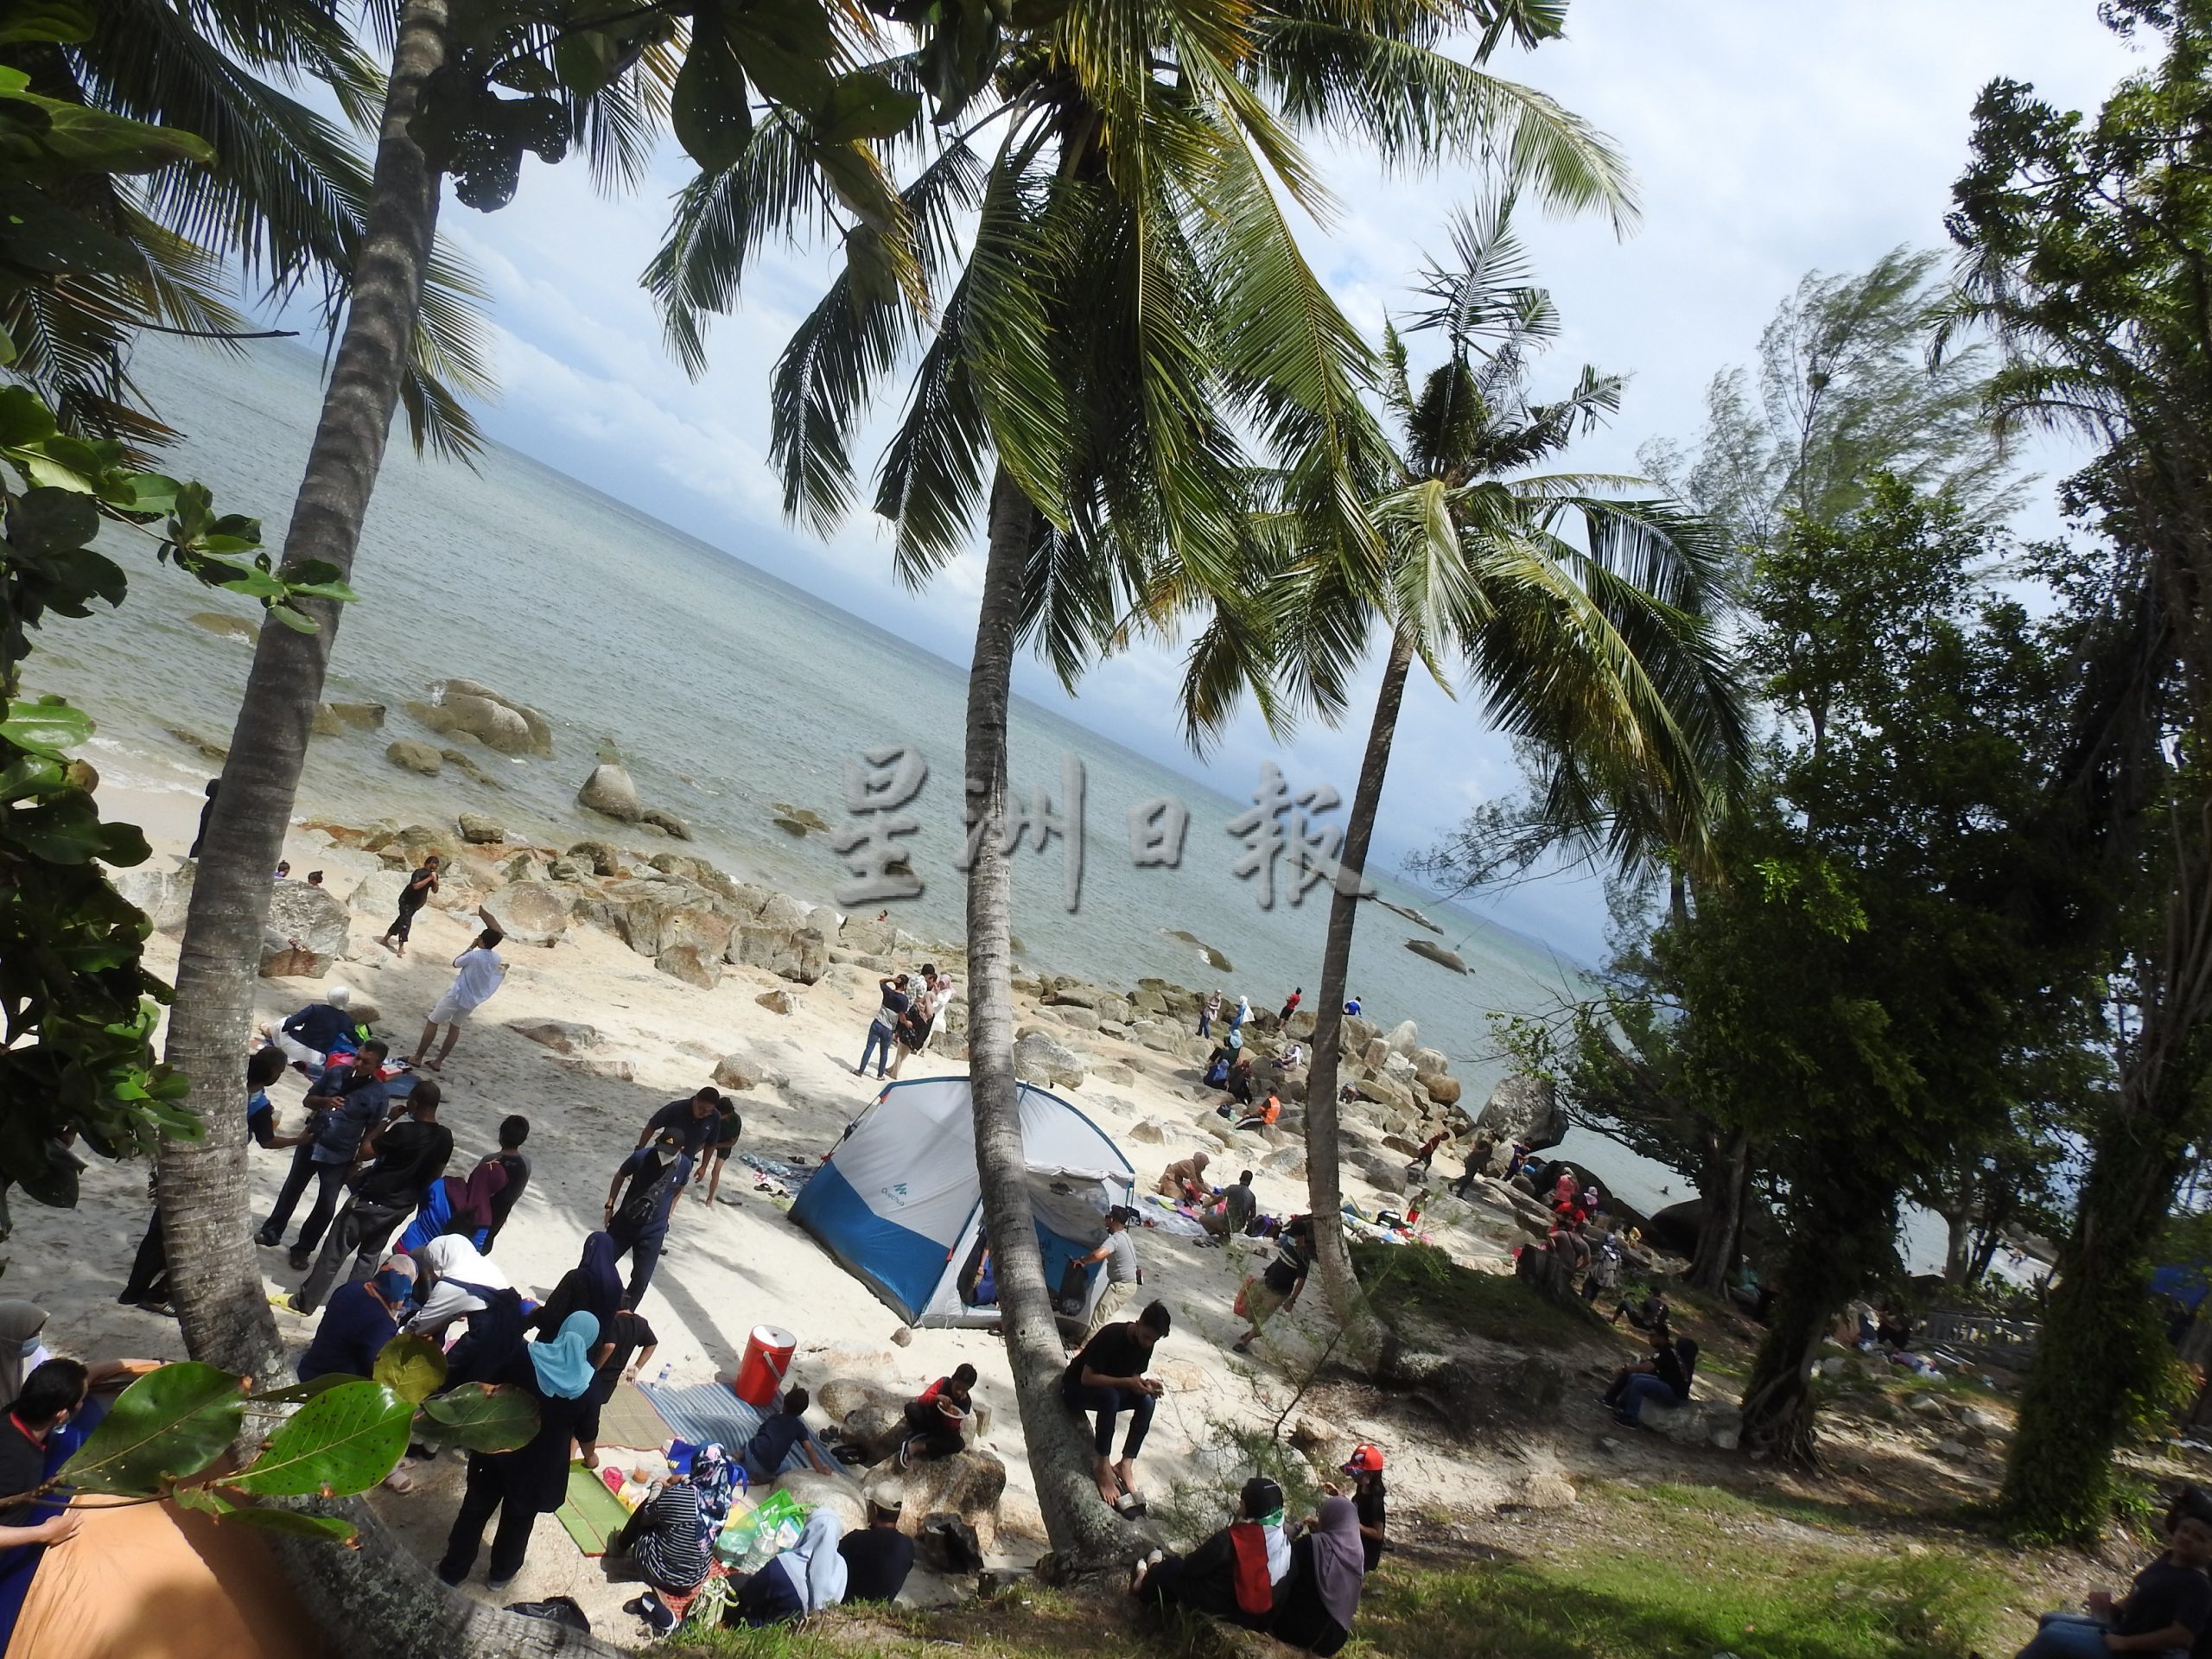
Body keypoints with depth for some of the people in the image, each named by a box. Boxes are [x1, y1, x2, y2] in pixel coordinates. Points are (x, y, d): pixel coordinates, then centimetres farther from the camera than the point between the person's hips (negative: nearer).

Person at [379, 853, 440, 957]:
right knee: (406, 921, -21)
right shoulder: (419, 873, -24)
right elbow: (415, 886, -39)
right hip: (406, 901, -8)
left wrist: (435, 881, -19)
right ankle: (401, 948, -29)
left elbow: (435, 891, 0)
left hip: (416, 903, 8)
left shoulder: (434, 875, -2)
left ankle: (385, 939, 36)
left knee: (401, 920, 19)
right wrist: (429, 878, -38)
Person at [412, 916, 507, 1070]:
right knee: (455, 1027, 20)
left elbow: (455, 963, -7)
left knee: (432, 1022, 9)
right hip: (473, 1000, 6)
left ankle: (417, 1057, 14)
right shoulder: (496, 959, -6)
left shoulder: (474, 956, -26)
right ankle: (438, 1061, 22)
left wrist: (471, 947, -2)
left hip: (457, 995, -6)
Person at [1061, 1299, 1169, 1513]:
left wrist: (1144, 1384, -21)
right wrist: (1127, 1382, -35)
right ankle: (1104, 1467, -27)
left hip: (1111, 1390, 6)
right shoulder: (1111, 1336, -30)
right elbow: (1087, 1378, -31)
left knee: (1147, 1400, -20)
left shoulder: (1145, 1344, -10)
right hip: (1077, 1388, -6)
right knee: (1110, 1396, -37)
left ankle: (1126, 1464, -17)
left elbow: (1135, 1376, 2)